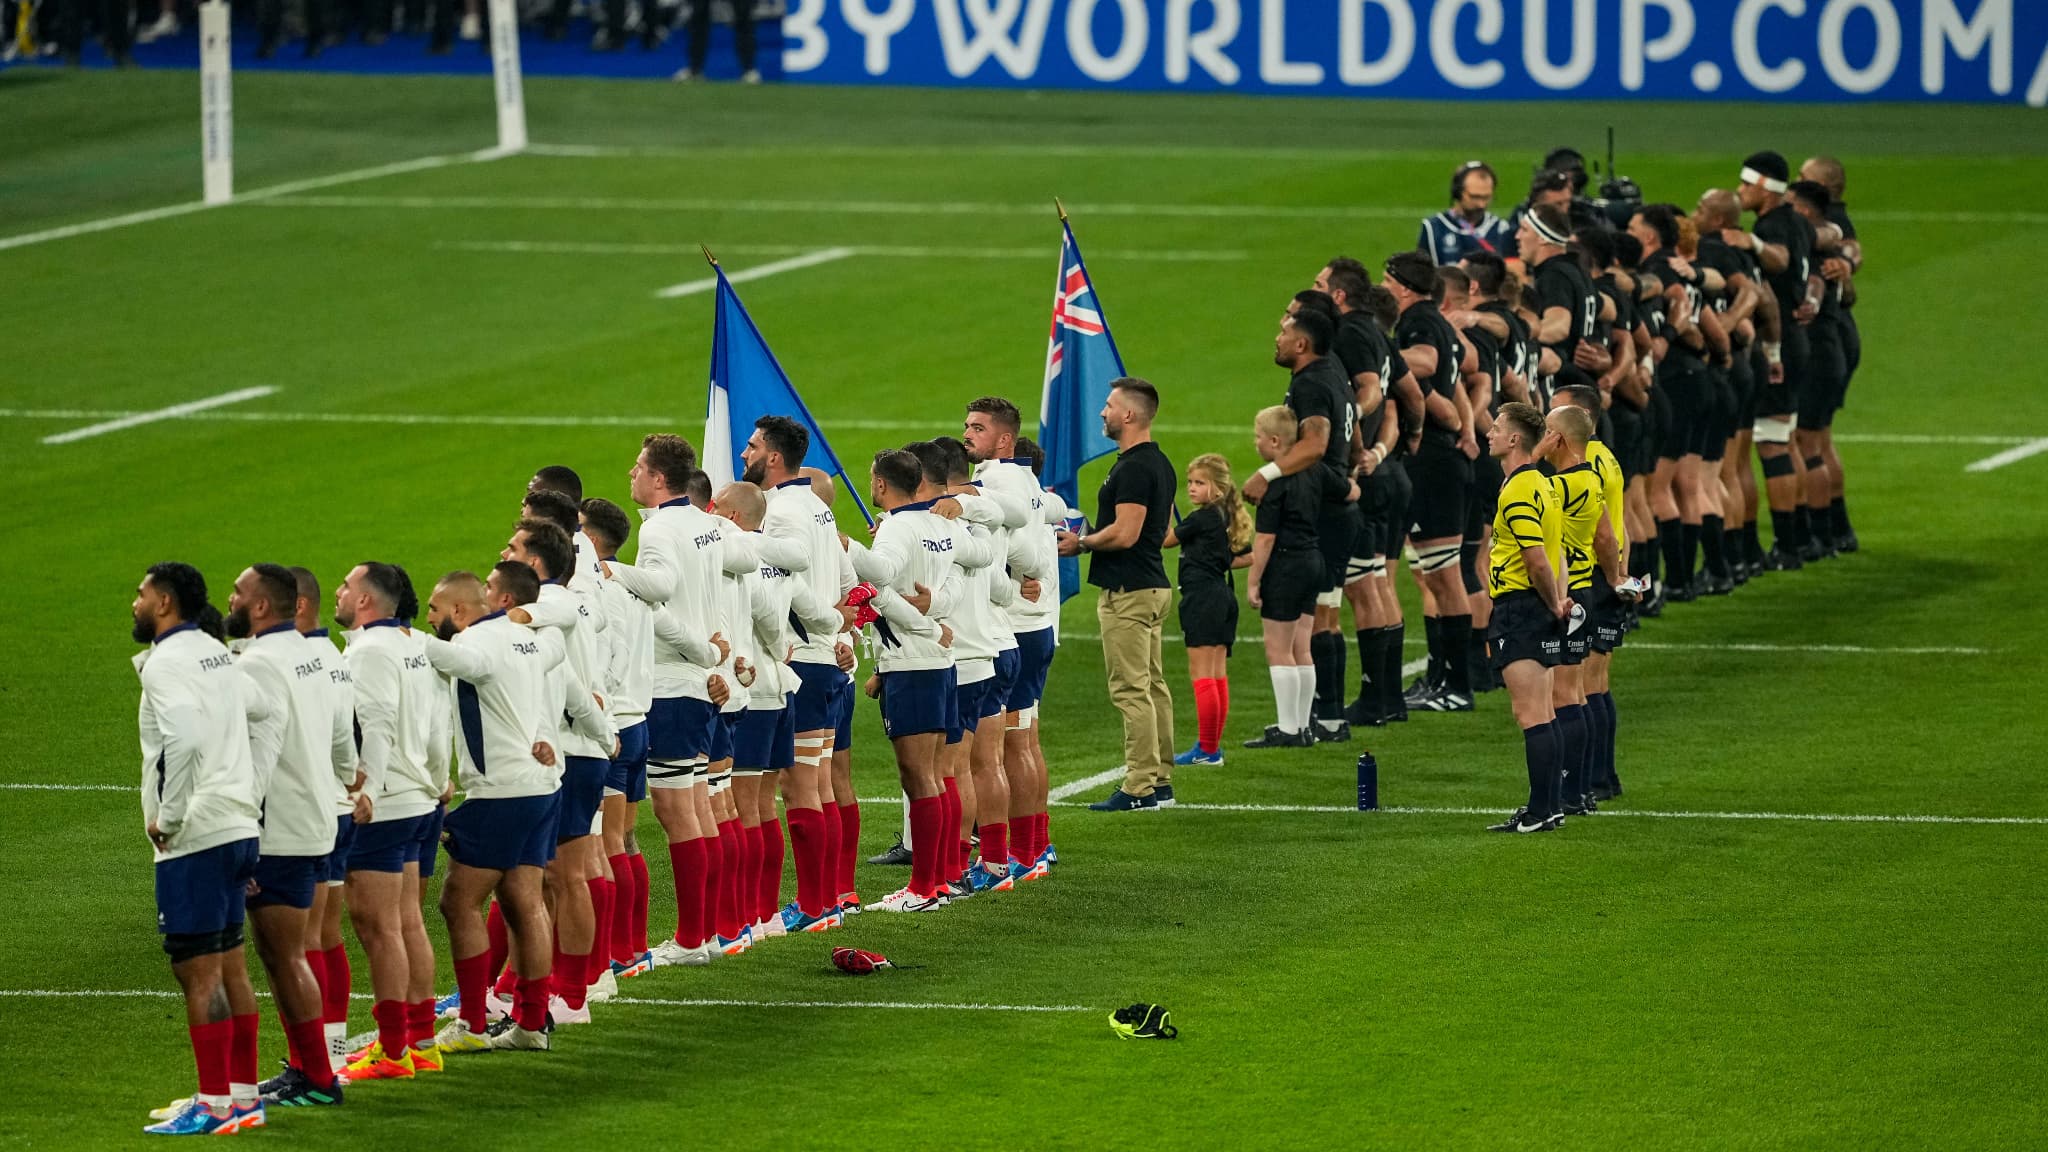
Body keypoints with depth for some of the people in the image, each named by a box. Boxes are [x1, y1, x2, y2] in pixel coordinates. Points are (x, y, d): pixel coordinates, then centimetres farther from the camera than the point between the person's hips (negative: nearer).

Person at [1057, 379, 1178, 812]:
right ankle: (1160, 779, 17)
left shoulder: (1133, 468, -18)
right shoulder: (1159, 464, 14)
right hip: (1153, 584, 11)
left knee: (1131, 689, -8)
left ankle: (1140, 787, -8)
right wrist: (1090, 538, 18)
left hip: (1128, 593, -11)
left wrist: (1081, 544, -8)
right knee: (1152, 685, 13)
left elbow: (1124, 533, -25)